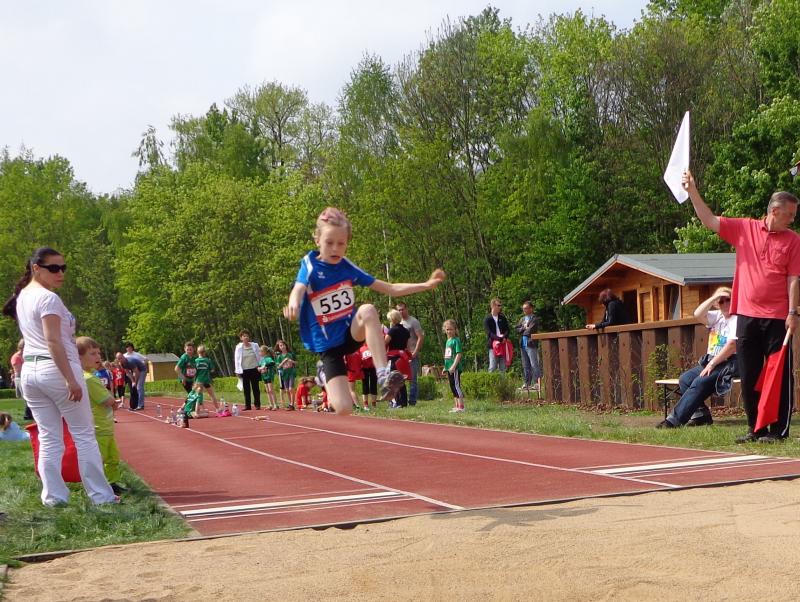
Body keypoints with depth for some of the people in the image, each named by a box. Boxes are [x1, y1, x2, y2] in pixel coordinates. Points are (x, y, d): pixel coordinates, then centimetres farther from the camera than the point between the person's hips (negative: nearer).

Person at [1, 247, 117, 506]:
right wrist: (71, 379, -21)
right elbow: (53, 341, -20)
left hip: (30, 370, 8)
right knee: (84, 435, 0)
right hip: (56, 369, -8)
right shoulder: (48, 298, -13)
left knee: (48, 437, 9)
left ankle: (53, 495, 7)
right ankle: (101, 495, 2)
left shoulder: (22, 297, 13)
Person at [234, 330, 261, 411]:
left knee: (256, 388, 4)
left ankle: (257, 405, 9)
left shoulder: (255, 345, 1)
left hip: (254, 369, 0)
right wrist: (238, 371, -4)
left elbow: (259, 357, 7)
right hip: (244, 370, 0)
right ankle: (247, 405, 8)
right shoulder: (239, 347, -2)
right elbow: (236, 359, 0)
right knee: (246, 389, 3)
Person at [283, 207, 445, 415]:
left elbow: (391, 289, 8)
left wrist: (426, 285, -2)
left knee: (368, 310, -32)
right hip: (328, 344, -3)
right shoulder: (310, 265, -10)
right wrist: (294, 305, -57)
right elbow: (298, 290, -33)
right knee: (343, 409, -16)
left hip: (353, 333, 3)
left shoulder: (347, 267, 1)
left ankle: (383, 375, -32)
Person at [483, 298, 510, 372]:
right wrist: (499, 339, -22)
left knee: (503, 368, 3)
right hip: (493, 345, -4)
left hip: (503, 345, 4)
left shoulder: (503, 318, 15)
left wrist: (504, 337, -11)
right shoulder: (487, 319, 1)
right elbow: (489, 333, -9)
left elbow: (507, 330, 11)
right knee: (492, 368, -8)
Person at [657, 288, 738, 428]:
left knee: (700, 382, -27)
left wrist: (712, 364, -18)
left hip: (728, 363, -8)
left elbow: (732, 345, -16)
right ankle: (701, 414, -7)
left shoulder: (737, 319, -5)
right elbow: (698, 314, -1)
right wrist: (714, 298, -5)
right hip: (711, 361, 8)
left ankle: (674, 419, -32)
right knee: (685, 379, -13)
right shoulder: (717, 316, 18)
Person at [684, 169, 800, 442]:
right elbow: (709, 221, 5)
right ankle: (755, 428, 17)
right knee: (749, 375, 7)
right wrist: (693, 192, -3)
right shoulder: (745, 228, 6)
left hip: (777, 317, -2)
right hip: (747, 315, 3)